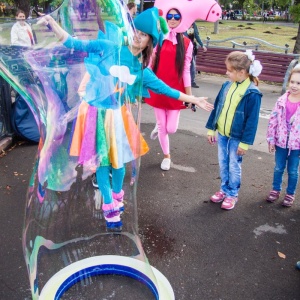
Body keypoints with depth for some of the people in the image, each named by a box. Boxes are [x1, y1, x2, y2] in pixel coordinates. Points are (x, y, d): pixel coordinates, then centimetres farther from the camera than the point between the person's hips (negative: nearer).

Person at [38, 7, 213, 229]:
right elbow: (74, 44, -2)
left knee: (118, 160, 9)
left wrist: (193, 100, 11)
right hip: (96, 113, -2)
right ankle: (110, 208, 20)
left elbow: (165, 89, 9)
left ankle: (117, 197, 38)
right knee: (102, 161, 4)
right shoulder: (108, 47, -5)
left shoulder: (142, 71, 4)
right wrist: (52, 23, -10)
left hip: (117, 116, 3)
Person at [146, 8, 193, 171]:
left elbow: (186, 70, 0)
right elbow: (150, 63, 1)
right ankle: (166, 156, 32)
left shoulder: (186, 43, -1)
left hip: (175, 90, 0)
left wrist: (189, 95, -2)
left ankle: (160, 126, 36)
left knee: (171, 128, -3)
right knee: (162, 127, 8)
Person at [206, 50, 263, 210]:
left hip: (237, 137, -5)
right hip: (222, 133, 6)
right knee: (223, 164, 17)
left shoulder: (252, 93, -18)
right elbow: (216, 108, 7)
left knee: (234, 166, 9)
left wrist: (245, 143, -14)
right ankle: (224, 189, 35)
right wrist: (211, 129, 7)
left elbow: (252, 121, -15)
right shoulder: (227, 86, -1)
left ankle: (232, 194, 27)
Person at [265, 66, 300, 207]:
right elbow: (273, 120, -1)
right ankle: (275, 190, 36)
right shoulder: (282, 101, -7)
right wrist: (271, 139, 0)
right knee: (278, 168, 17)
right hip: (281, 142, 2)